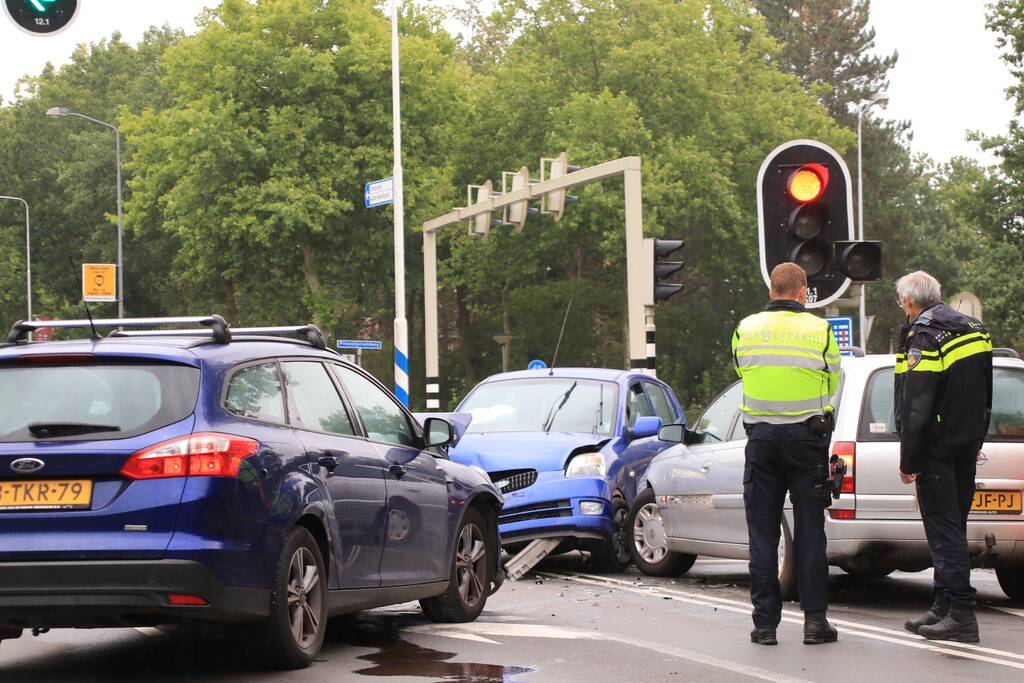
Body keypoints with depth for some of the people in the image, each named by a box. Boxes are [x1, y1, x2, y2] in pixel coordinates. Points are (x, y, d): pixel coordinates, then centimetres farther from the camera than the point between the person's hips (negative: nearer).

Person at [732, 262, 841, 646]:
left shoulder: (745, 331, 1)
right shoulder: (819, 330, -3)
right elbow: (833, 384, 7)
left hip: (761, 437, 1)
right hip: (807, 437, -1)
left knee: (762, 534, 5)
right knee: (810, 532, 5)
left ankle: (765, 622, 4)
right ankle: (814, 618, 2)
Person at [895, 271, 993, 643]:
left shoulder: (923, 339, -16)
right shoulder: (974, 329, 11)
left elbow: (916, 409, -20)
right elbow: (984, 398, 18)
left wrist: (909, 461, -16)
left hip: (938, 449, -8)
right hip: (967, 446, 8)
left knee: (944, 528, -6)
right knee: (952, 526, 15)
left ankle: (960, 612, -11)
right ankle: (943, 605, 22)